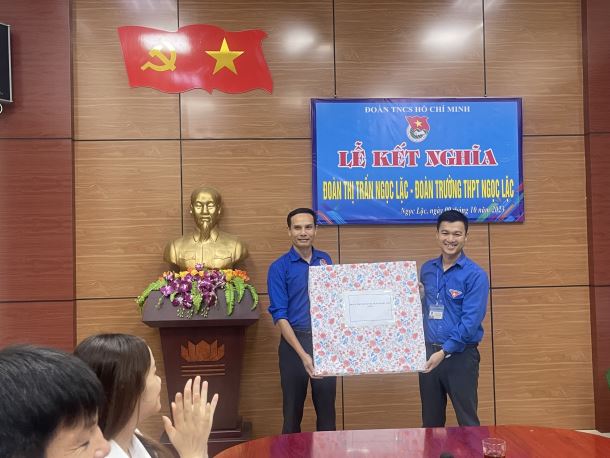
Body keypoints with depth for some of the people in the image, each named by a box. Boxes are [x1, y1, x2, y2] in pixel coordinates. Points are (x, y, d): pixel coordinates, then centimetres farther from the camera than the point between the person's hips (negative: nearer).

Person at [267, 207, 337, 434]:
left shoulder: (325, 260, 6)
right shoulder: (279, 267, -7)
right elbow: (279, 315, -12)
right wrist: (302, 354, -20)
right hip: (294, 341, -3)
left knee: (327, 408, 11)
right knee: (293, 409, 9)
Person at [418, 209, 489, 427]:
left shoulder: (475, 275, -10)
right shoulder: (426, 270, 7)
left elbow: (470, 321, -17)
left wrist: (444, 352, -21)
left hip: (461, 356, -5)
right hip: (429, 353, 5)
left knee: (467, 421, 4)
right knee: (430, 422, 15)